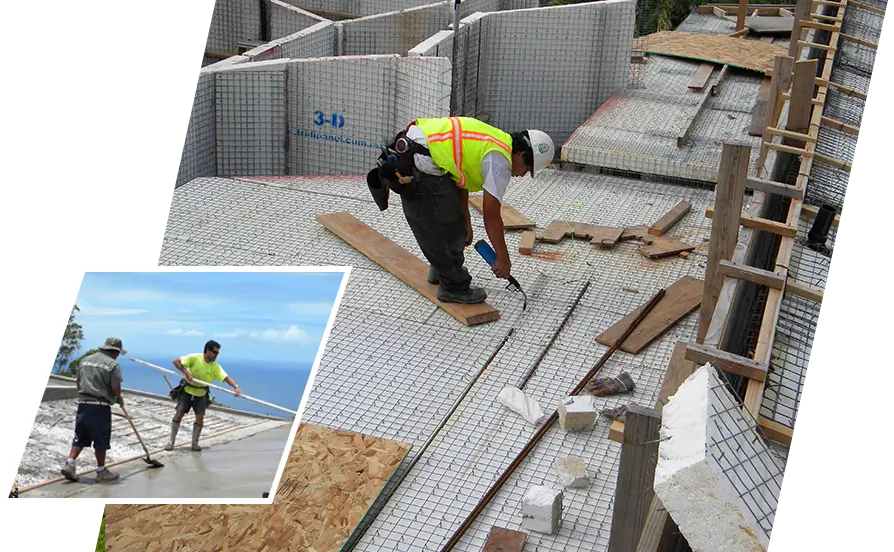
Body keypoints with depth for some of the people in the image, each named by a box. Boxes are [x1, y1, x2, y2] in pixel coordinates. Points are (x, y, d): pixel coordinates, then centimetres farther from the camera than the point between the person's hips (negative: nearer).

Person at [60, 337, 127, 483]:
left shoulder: (85, 360, 11)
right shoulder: (113, 364, -8)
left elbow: (78, 382, 17)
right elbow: (116, 388, -12)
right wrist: (119, 399, 8)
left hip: (83, 404, 5)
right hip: (101, 406, -5)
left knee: (80, 437, 14)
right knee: (101, 441, 5)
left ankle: (69, 464, 2)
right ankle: (101, 472, 13)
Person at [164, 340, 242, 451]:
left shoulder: (215, 367, -15)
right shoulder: (194, 358, -20)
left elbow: (226, 377, -26)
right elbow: (176, 361, -18)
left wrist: (236, 387, -43)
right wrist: (186, 372, -30)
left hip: (201, 394, 2)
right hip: (187, 391, -2)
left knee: (200, 417, -6)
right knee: (179, 414, -3)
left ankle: (195, 443, 10)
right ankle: (171, 441, 10)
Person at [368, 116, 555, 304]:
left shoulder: (491, 143, 19)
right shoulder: (500, 160, -9)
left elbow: (459, 182, 27)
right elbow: (491, 215, -10)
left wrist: (466, 221, 27)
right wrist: (504, 258, -2)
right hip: (421, 167, -10)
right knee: (447, 229, 3)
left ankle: (441, 270, 43)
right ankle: (454, 287, 16)